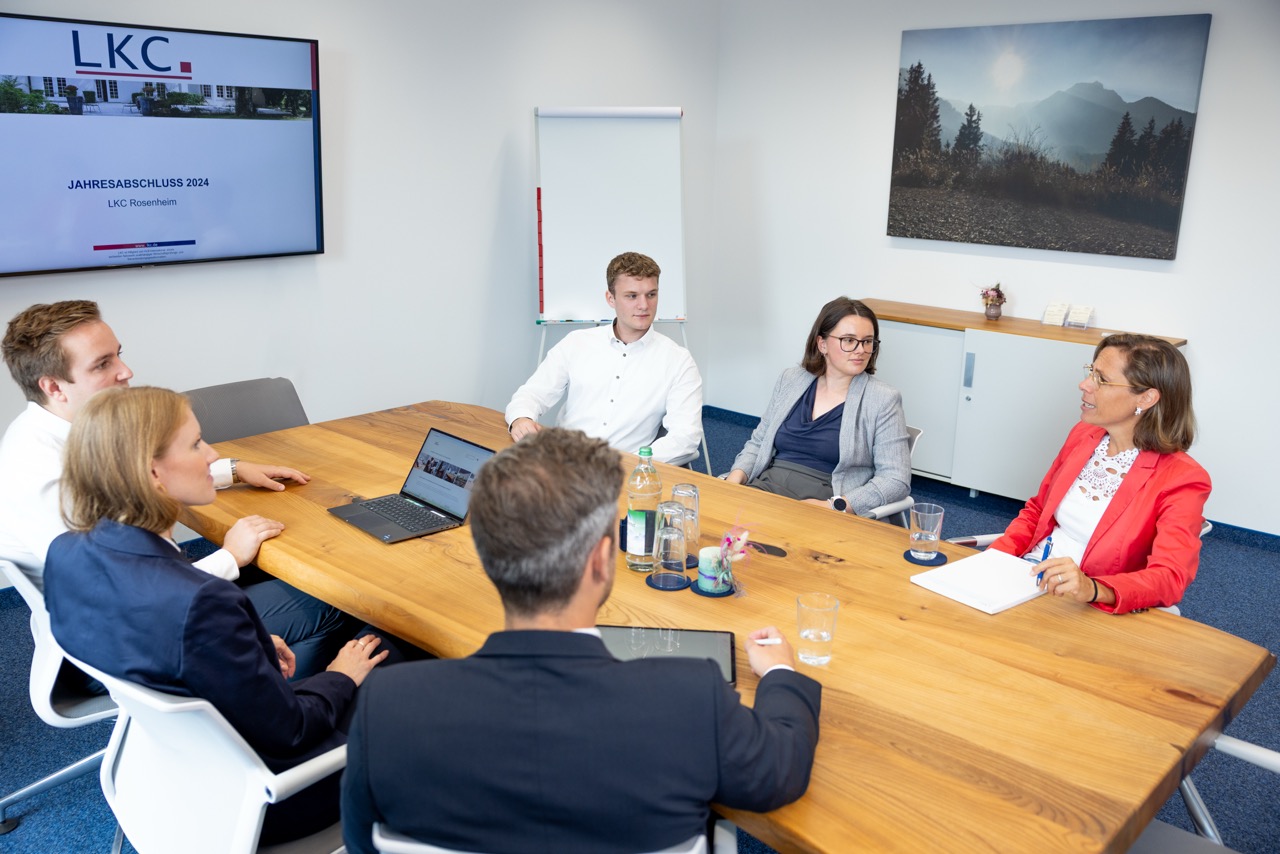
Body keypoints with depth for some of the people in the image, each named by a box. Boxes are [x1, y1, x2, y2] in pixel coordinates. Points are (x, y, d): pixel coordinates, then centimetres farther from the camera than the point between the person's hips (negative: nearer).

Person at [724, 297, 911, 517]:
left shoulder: (883, 400, -1)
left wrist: (833, 505, -18)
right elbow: (758, 443, 19)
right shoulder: (790, 380, 12)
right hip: (767, 487, 5)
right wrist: (735, 477, -3)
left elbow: (896, 480, -6)